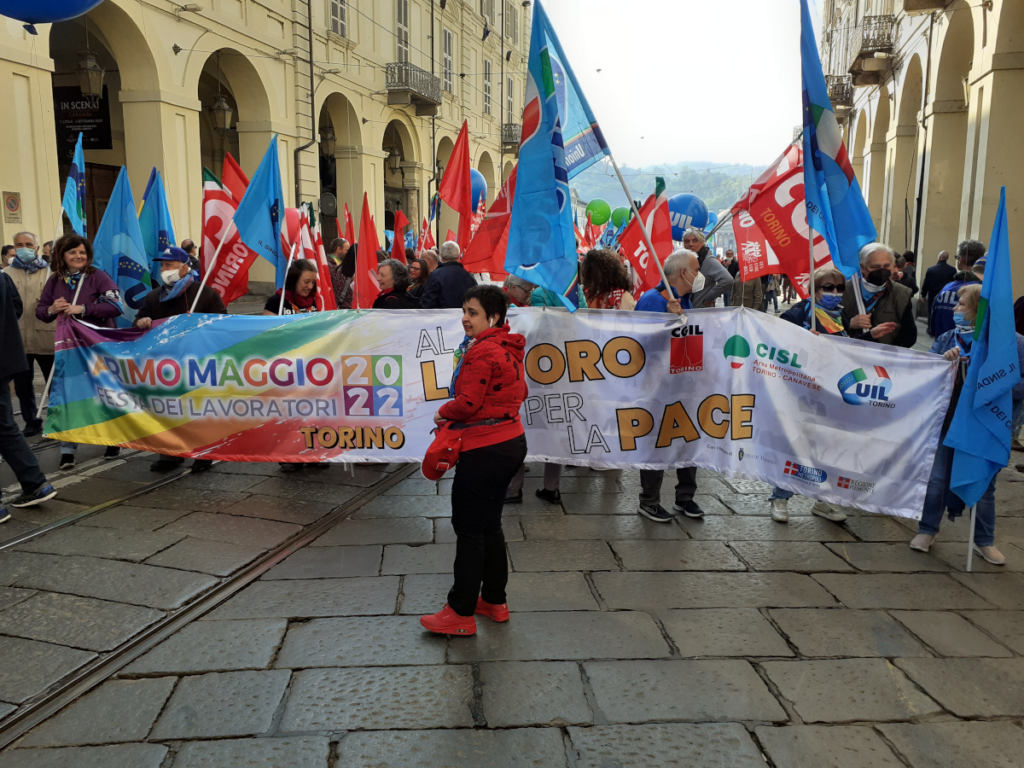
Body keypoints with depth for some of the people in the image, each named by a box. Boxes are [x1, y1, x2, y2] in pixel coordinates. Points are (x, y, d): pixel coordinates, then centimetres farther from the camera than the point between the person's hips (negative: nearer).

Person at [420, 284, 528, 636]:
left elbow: (467, 403, -21)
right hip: (511, 442, 10)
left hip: (485, 450, -10)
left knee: (468, 529, 0)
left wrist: (443, 413, -1)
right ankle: (495, 601, 29)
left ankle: (461, 613, 10)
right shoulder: (509, 349, 10)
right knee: (489, 526, 19)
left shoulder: (481, 352, -19)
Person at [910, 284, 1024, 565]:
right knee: (936, 480, 7)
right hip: (948, 423, 2)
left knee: (984, 486, 12)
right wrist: (944, 360, -20)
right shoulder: (947, 339, 1)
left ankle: (984, 541, 29)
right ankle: (927, 530, 25)